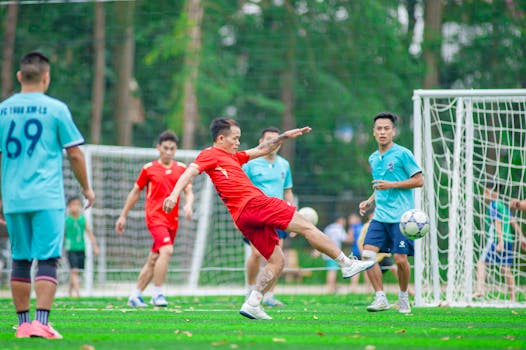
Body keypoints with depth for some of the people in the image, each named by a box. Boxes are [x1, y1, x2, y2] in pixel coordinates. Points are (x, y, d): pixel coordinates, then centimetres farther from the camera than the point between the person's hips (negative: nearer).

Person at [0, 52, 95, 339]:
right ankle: (41, 323, -14)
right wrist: (86, 188, 15)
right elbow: (74, 154, 1)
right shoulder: (56, 109, -2)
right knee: (47, 259, -4)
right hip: (47, 197, -3)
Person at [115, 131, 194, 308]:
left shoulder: (181, 169, 10)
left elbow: (188, 192, 6)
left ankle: (135, 296, 20)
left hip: (172, 219, 4)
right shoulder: (149, 169, 2)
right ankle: (157, 293, -20)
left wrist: (188, 205, -17)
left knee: (153, 260, 9)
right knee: (166, 250, -25)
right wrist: (123, 216, 12)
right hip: (155, 216, -4)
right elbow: (135, 192, 10)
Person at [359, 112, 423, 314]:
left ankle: (403, 297, 16)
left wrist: (391, 185, -14)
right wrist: (369, 201, 10)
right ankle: (381, 298, -4)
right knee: (367, 253, -10)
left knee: (400, 259, -7)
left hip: (401, 216, -6)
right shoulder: (373, 159, 15)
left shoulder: (403, 154, -5)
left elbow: (419, 181, -7)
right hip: (380, 215, 6)